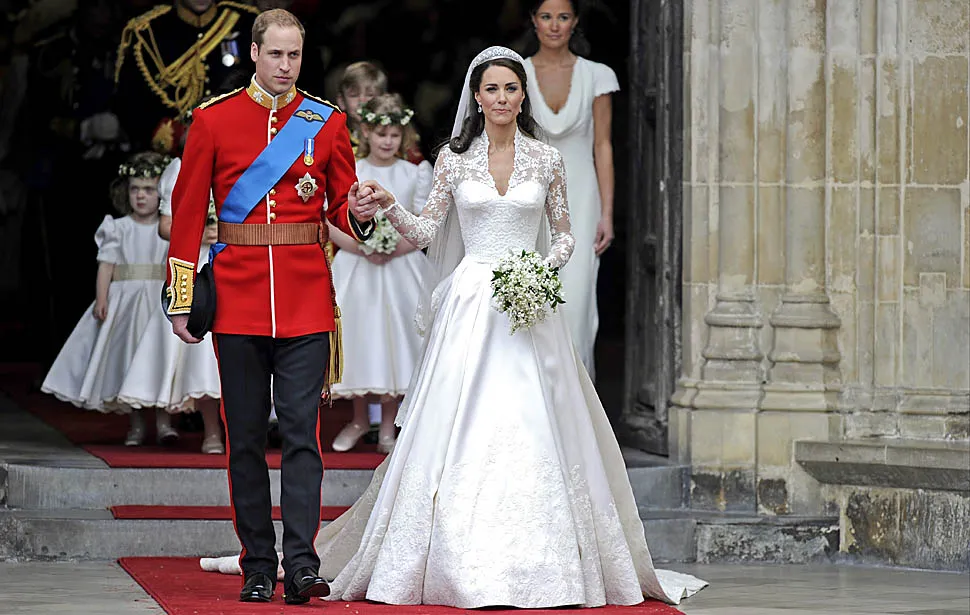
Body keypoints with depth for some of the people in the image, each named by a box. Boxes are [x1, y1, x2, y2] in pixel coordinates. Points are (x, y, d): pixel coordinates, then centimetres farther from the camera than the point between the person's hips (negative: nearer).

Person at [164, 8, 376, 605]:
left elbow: (341, 210, 12)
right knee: (246, 438, 4)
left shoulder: (328, 122, 7)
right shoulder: (213, 119, 4)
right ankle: (258, 567, 11)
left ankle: (302, 562, -11)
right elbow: (188, 213, 6)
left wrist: (359, 214, -13)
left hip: (307, 300, 0)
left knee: (302, 431, -8)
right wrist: (182, 298, 2)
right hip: (238, 299, 0)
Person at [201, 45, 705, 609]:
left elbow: (563, 234, 11)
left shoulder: (546, 159, 6)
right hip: (469, 303, 0)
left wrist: (545, 271, -7)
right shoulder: (455, 159, 6)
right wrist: (390, 207, -10)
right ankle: (460, 562, 0)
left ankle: (535, 560, 2)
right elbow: (428, 231, 7)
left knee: (532, 429, -4)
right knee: (458, 430, -5)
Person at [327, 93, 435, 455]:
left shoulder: (416, 172, 3)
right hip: (356, 267, 0)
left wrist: (395, 249, -16)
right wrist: (362, 248, -16)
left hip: (401, 269, 0)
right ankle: (359, 419, 21)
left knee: (395, 337, 1)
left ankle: (388, 424, 12)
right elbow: (332, 225, -1)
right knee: (359, 337, 3)